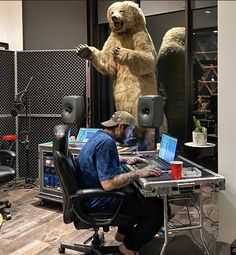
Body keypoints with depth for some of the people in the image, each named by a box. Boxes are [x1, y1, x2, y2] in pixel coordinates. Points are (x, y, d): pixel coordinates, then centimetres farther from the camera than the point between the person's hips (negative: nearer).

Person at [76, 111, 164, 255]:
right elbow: (108, 184, -33)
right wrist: (139, 173, -26)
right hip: (101, 201, -11)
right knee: (159, 209, -10)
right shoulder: (106, 143, -25)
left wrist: (125, 160, 16)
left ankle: (123, 232, 33)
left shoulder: (101, 136, 7)